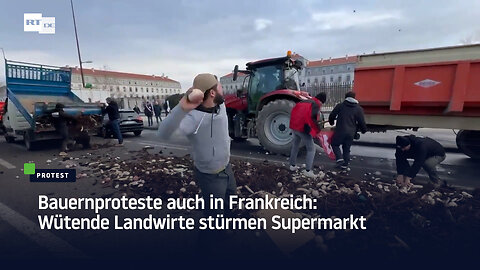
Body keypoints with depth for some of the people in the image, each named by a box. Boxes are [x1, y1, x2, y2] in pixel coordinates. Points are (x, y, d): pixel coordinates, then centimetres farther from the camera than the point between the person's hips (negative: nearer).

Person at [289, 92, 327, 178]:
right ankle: (308, 170, -2)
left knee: (295, 146, 24)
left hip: (294, 127, 8)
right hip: (303, 129, -8)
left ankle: (293, 165, 36)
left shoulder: (304, 102, 18)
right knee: (311, 149, 2)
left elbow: (294, 110, 20)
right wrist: (317, 129, -7)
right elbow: (313, 118, -20)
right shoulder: (316, 105, -6)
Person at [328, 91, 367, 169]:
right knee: (347, 148, 16)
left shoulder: (340, 106, 3)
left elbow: (331, 116, 4)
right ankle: (345, 164, 19)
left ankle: (340, 159, -4)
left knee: (335, 144, 15)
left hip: (340, 131, -2)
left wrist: (331, 122, 25)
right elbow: (362, 122, 2)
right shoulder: (359, 109, 5)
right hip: (351, 133, 3)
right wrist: (363, 130, 19)